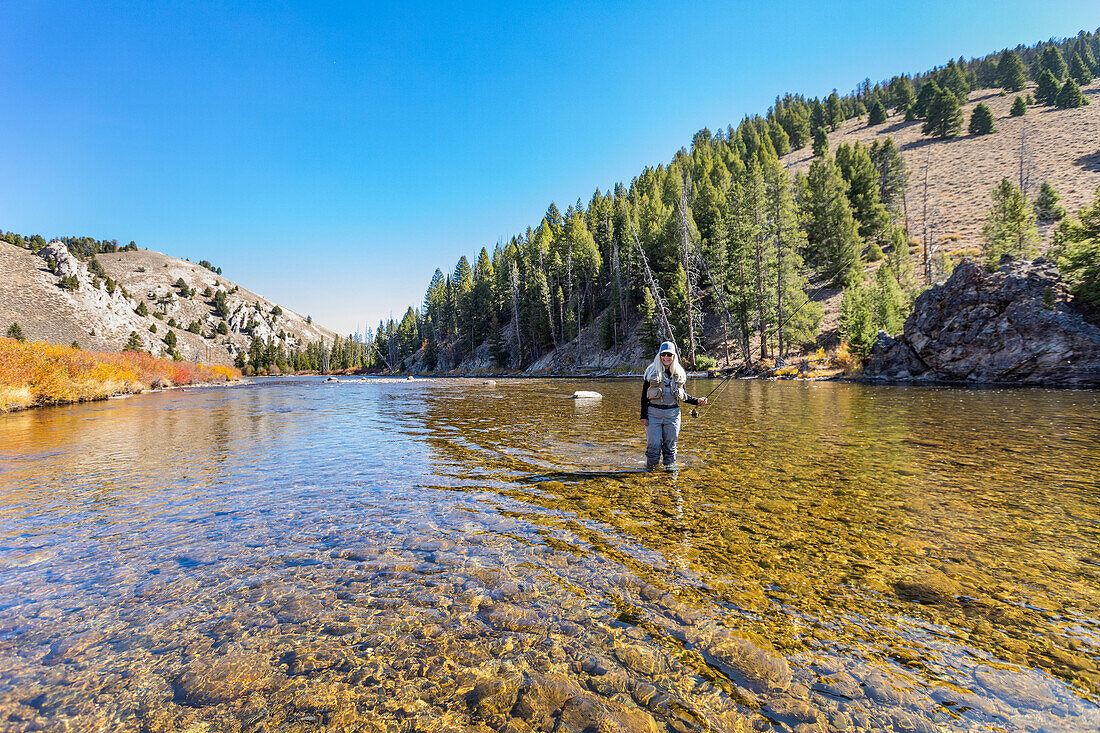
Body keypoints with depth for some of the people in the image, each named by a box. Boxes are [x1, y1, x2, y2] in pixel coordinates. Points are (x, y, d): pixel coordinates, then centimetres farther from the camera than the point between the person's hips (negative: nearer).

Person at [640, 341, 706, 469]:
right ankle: (650, 468, 12)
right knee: (653, 445, -3)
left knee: (670, 445, 7)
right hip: (653, 413, -2)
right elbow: (644, 395, 1)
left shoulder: (679, 373, 9)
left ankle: (670, 467, 21)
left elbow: (682, 395, 20)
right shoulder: (651, 372, 1)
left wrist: (697, 401, 5)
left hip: (672, 414, 2)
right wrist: (644, 416, -4)